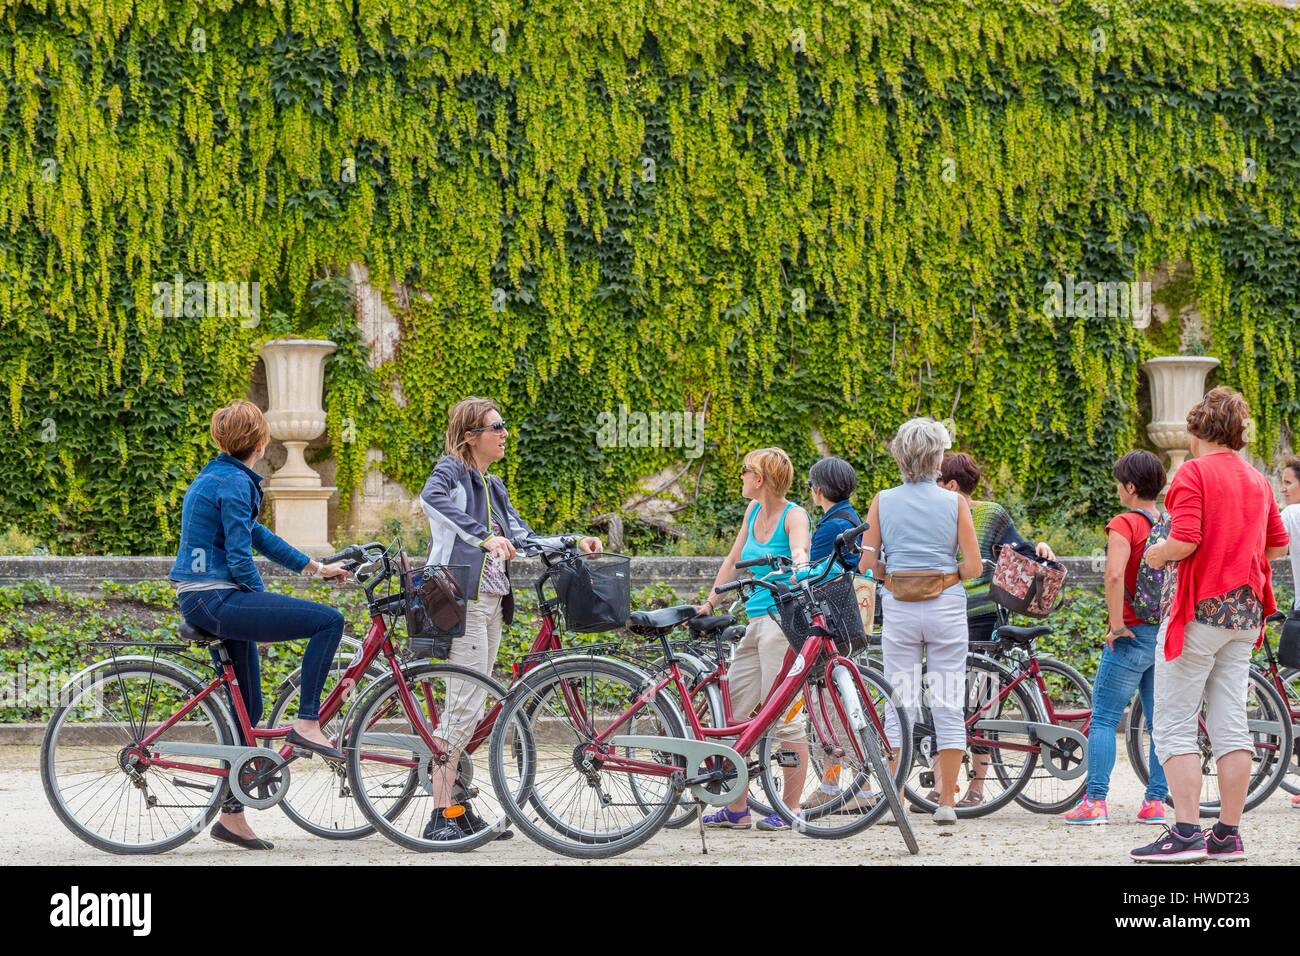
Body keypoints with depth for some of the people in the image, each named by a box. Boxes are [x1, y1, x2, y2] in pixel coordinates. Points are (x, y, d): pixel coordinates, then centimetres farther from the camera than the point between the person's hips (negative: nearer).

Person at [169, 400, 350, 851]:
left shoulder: (217, 476, 16)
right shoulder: (235, 483, -14)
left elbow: (258, 535, 25)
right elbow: (240, 558, -16)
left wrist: (315, 566, 27)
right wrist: (268, 616, -4)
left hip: (203, 600, 10)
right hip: (217, 599, -10)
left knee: (247, 710, 14)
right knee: (329, 621, -15)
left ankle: (232, 815, 18)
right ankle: (307, 723, -10)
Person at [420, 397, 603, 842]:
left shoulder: (493, 485, 20)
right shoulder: (452, 470, -6)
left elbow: (523, 535, 18)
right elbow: (432, 498, -29)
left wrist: (574, 542, 5)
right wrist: (484, 537, -37)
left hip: (491, 602, 9)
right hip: (463, 600, -9)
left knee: (469, 706, 11)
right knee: (465, 706, -12)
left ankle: (457, 807, 16)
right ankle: (441, 815, -11)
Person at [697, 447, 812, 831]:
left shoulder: (793, 515, -7)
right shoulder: (754, 511, 14)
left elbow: (799, 549, -27)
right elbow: (733, 560, 23)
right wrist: (708, 605, 23)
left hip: (782, 622, -9)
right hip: (755, 622, 9)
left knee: (782, 715, -8)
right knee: (731, 712, 8)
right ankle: (736, 810, 14)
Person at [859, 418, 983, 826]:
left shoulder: (883, 501, 0)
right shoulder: (954, 502, -3)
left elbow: (867, 563, -1)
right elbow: (974, 566, -6)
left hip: (899, 608, 1)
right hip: (946, 608, -1)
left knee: (900, 705, 6)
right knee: (949, 706, 5)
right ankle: (946, 803, 5)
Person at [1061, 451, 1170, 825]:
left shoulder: (1124, 524, -11)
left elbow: (1114, 574, -25)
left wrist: (1117, 625, -17)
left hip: (1132, 636, -6)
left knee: (1103, 720, -1)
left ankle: (1095, 802, -6)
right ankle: (1155, 802, 10)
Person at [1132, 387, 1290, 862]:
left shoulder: (1194, 473, -11)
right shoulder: (1258, 480, 11)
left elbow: (1184, 542, -21)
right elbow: (1277, 545, 17)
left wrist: (1157, 553, -2)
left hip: (1201, 609, -7)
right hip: (1245, 612, 7)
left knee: (1174, 726, -2)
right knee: (1231, 725, 8)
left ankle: (1187, 834, -8)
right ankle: (1228, 835, 8)